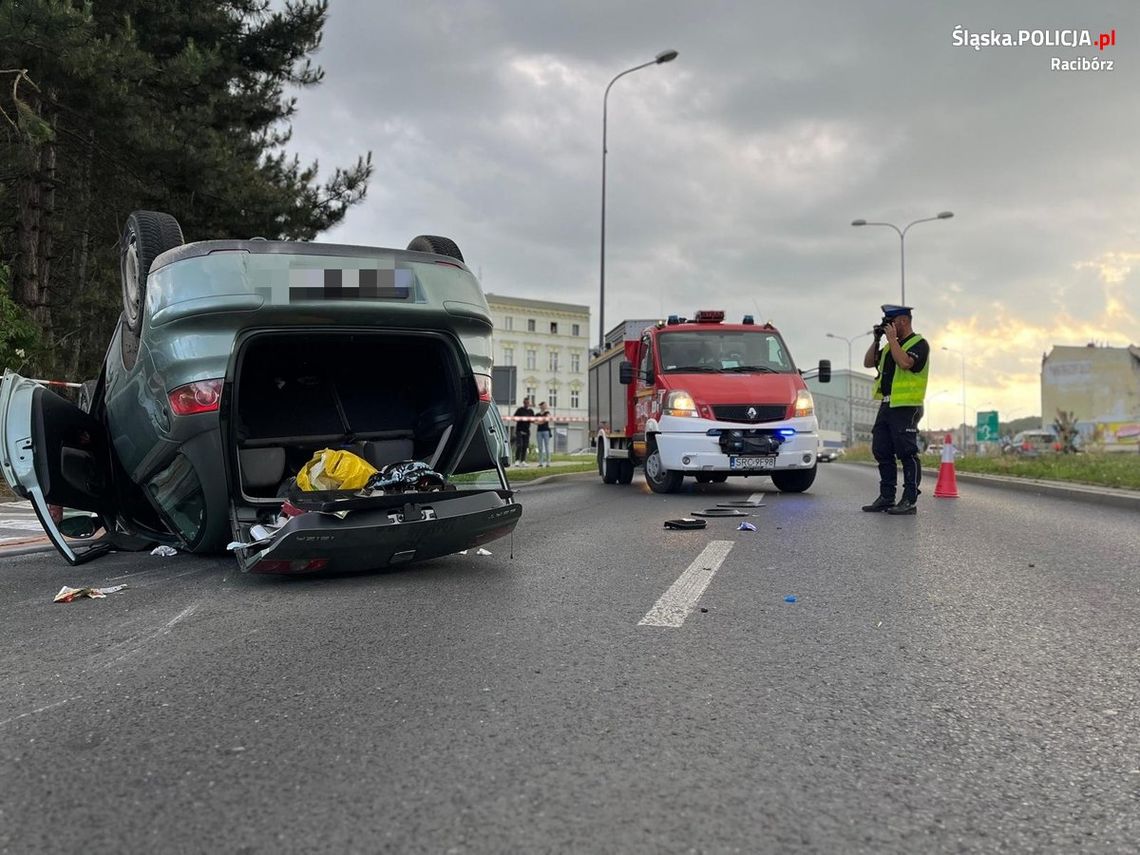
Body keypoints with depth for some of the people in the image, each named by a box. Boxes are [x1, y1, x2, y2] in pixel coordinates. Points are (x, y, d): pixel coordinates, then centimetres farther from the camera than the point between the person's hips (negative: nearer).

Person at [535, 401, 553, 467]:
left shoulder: (547, 413, 2)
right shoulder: (538, 414, 12)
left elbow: (548, 419, -15)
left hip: (546, 431, -4)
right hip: (539, 431, 4)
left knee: (547, 447, -3)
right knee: (540, 448, 4)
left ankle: (548, 462, -1)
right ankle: (540, 462, 8)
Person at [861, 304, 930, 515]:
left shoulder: (919, 344, -5)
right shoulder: (891, 345, 20)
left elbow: (905, 363, -23)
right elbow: (868, 363, 18)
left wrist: (892, 339, -13)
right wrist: (877, 340, 8)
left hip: (906, 408, -8)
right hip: (886, 405, 9)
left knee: (907, 454, -7)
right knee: (882, 452, 8)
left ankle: (909, 501, -5)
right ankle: (886, 498, 16)